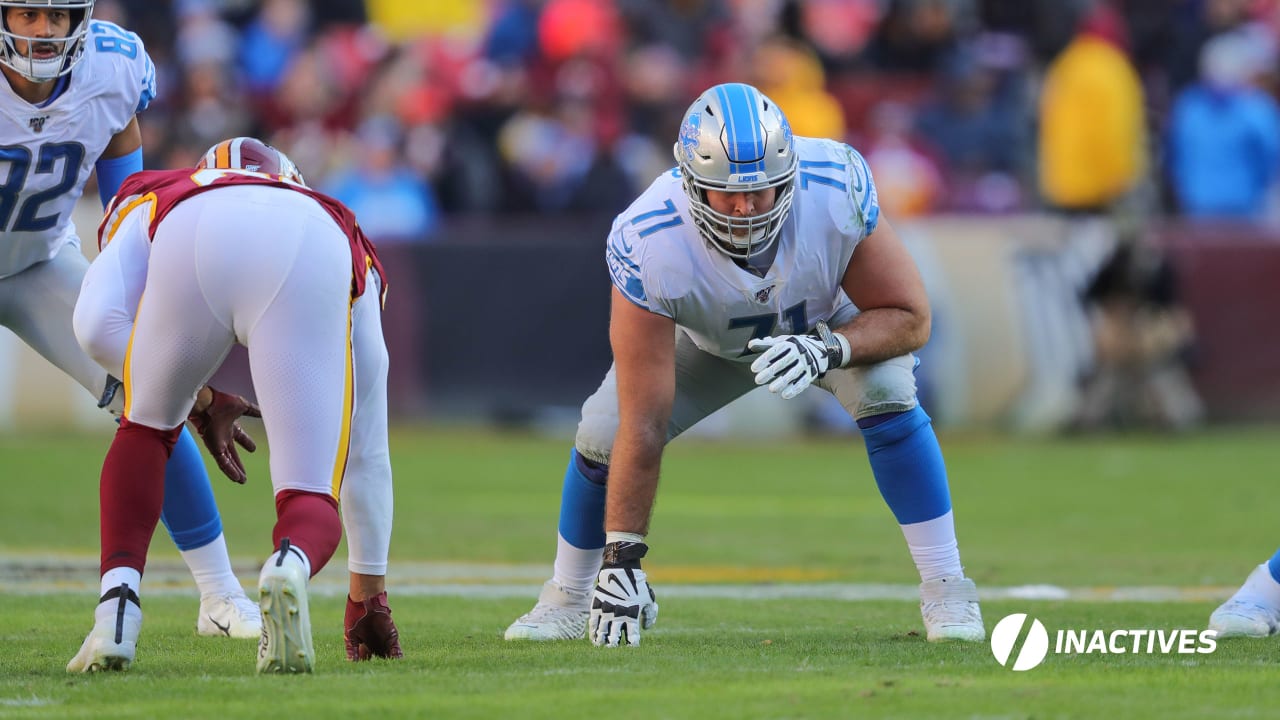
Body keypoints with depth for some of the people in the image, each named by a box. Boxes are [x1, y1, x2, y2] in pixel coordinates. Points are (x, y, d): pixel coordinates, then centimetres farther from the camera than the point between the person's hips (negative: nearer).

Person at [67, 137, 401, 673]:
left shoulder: (147, 201, 42)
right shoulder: (353, 253, 45)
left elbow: (98, 324, 18)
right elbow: (367, 457, 49)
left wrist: (198, 400, 31)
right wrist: (369, 591, 58)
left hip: (195, 243, 0)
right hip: (311, 261, 0)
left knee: (145, 428, 29)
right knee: (310, 500, 8)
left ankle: (117, 614, 13)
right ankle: (291, 564, -27)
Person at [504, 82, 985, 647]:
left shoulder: (836, 190, -39)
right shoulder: (648, 244, -40)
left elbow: (909, 318, -26)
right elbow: (644, 425, -36)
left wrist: (826, 348, -45)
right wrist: (622, 558, -36)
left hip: (832, 320, 0)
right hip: (706, 340, 1)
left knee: (886, 391, -28)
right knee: (603, 432, -12)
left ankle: (945, 590, -16)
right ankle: (569, 598, 15)